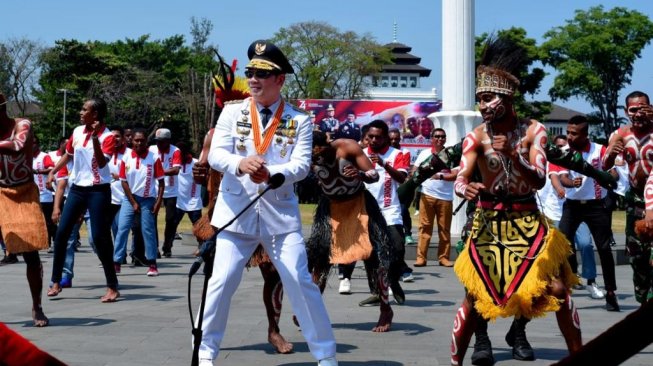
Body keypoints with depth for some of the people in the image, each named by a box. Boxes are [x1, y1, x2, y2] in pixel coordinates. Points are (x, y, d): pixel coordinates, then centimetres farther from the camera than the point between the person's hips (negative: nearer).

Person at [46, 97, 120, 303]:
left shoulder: (107, 137, -11)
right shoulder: (77, 132, 7)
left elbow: (102, 163, -24)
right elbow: (68, 154, 22)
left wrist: (95, 138, -30)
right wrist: (53, 172, 15)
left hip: (98, 191, -6)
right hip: (77, 189, 6)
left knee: (99, 237, -7)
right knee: (62, 232, 3)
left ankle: (112, 287, 1)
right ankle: (56, 282, 14)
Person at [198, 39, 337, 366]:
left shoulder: (299, 120, 2)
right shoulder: (232, 112, 4)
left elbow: (301, 165, -9)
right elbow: (215, 155, -6)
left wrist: (270, 173, -28)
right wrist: (241, 164, -28)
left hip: (281, 214, -1)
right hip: (236, 212, 1)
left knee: (300, 282, -1)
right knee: (221, 282, 1)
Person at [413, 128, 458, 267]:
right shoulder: (424, 153, 9)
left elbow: (456, 174, -8)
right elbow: (414, 171, 9)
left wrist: (440, 176, -22)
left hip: (445, 197, 0)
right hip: (427, 195, 0)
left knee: (445, 229, 5)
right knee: (425, 227, -2)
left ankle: (444, 257, 11)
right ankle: (421, 257, -2)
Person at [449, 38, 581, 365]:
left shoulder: (533, 131, -6)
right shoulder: (476, 136, -9)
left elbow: (539, 181, -13)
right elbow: (461, 179, -18)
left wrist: (513, 155, -31)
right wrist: (465, 188, -43)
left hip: (527, 222, 2)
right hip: (488, 223, -1)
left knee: (557, 289, -1)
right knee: (476, 294, -5)